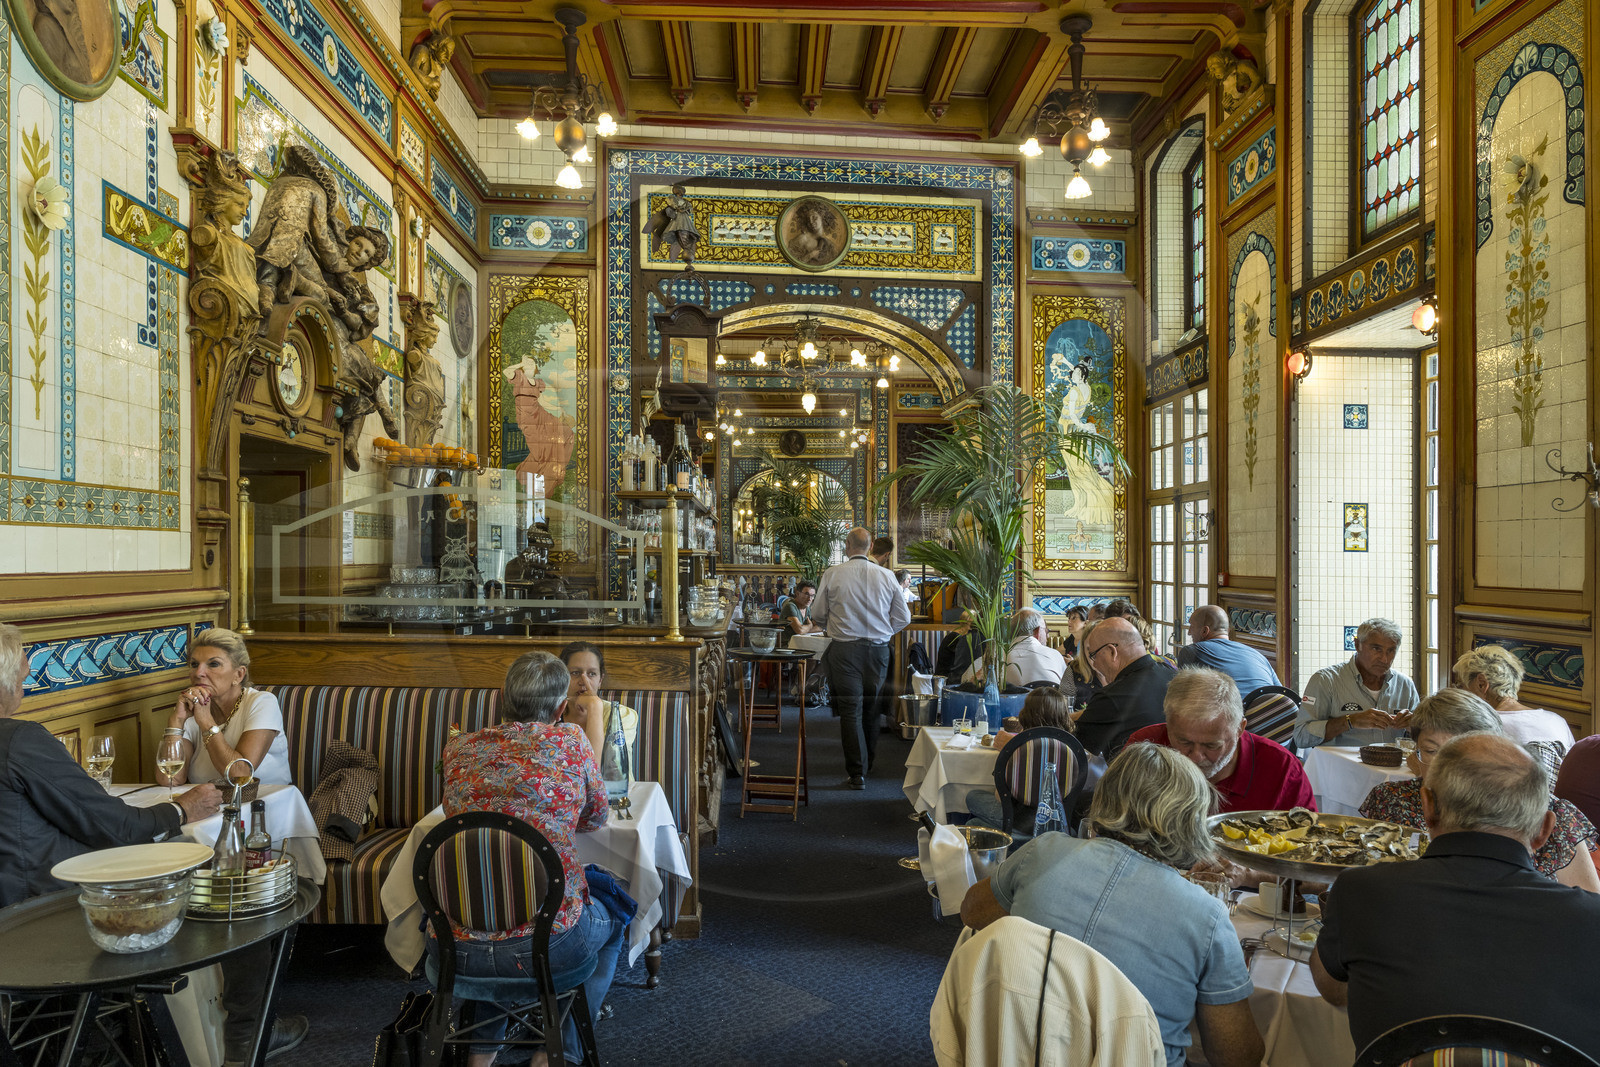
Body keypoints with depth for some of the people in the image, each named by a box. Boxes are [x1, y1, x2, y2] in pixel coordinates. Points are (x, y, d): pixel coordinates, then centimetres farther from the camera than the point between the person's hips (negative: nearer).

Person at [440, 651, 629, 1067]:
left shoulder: (457, 747, 5)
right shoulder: (570, 740, -3)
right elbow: (596, 818, 12)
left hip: (456, 950, 4)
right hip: (548, 944, -3)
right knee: (613, 920, 30)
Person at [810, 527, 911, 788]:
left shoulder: (832, 574, -5)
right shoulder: (886, 576, 0)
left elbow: (817, 615, 3)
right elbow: (903, 617, 5)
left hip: (845, 649, -3)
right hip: (879, 648, 3)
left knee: (850, 709, 0)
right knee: (872, 708, 16)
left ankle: (857, 773, -1)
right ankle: (867, 763, 30)